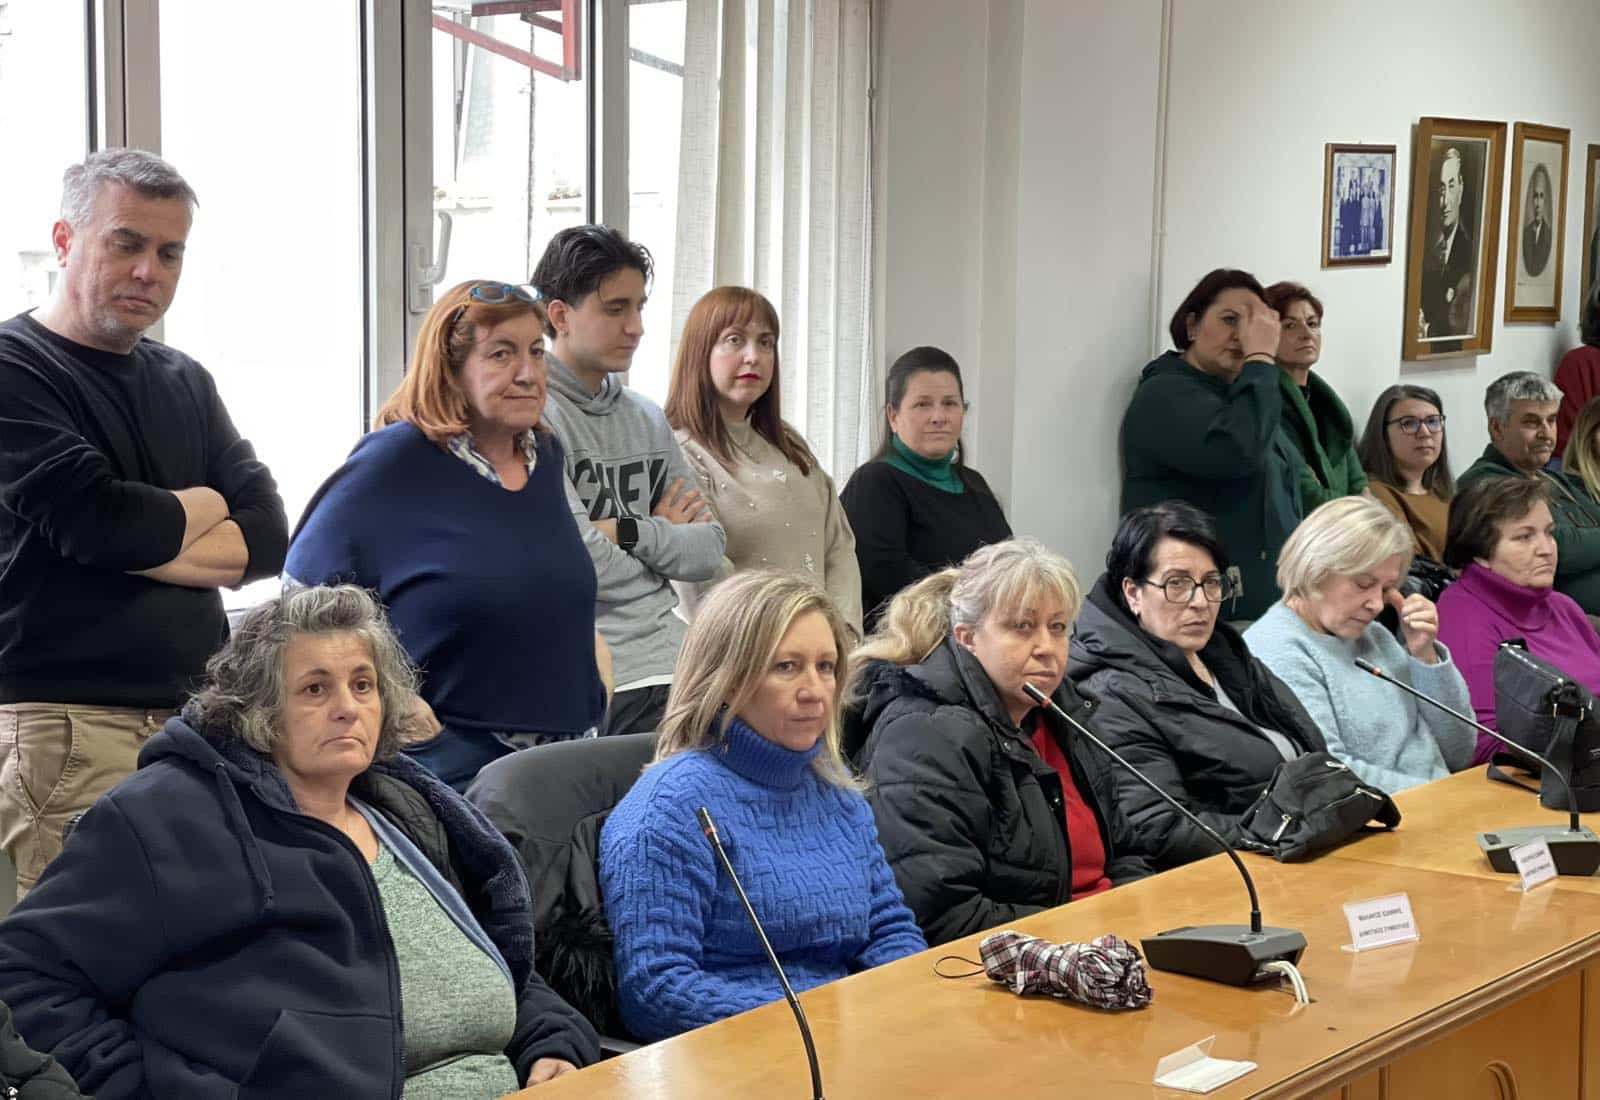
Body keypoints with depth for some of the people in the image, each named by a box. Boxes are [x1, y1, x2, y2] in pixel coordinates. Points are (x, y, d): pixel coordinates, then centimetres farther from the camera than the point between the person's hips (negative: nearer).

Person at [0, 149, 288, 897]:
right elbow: (96, 518, -17)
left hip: (197, 715, 6)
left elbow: (268, 536, 8)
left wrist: (144, 543, -8)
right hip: (68, 723, -6)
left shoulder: (183, 382, 18)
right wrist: (201, 508, 3)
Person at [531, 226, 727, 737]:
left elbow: (708, 550, 9)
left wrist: (628, 532, -8)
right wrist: (663, 536, 3)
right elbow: (583, 565, -16)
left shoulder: (647, 418, 15)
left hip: (673, 662, 7)